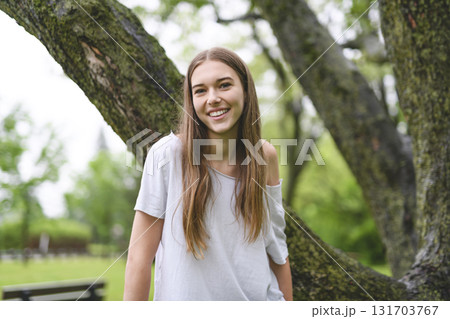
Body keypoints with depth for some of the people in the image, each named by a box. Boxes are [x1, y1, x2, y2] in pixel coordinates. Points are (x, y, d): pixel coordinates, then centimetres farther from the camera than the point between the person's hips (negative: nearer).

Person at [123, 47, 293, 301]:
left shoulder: (265, 156, -5)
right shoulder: (168, 153, -16)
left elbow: (276, 246, 4)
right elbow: (140, 256, -13)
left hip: (259, 297, 3)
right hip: (186, 297, -2)